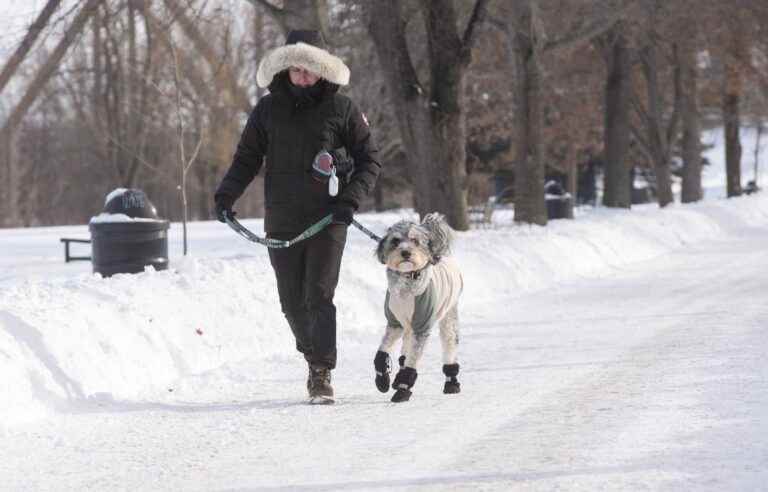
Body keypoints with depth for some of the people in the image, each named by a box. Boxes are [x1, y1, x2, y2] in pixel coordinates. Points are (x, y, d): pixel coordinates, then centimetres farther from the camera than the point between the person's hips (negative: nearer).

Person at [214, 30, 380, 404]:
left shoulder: (341, 109, -1)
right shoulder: (268, 110, 6)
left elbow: (369, 161, 4)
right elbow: (247, 158, 13)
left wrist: (351, 200, -10)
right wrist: (226, 194, -3)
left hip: (327, 219, -3)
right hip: (281, 223, 3)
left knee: (319, 296, -11)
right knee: (292, 301, 8)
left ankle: (322, 375, -9)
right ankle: (314, 356, 30)